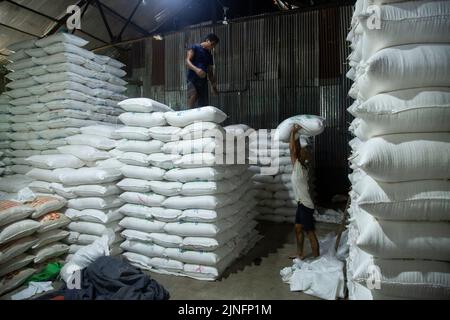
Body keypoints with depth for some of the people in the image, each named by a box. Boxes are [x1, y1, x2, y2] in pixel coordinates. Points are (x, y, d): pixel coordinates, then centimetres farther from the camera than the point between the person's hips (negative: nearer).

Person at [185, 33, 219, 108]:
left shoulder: (209, 55, 22)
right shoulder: (195, 48, 6)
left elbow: (210, 72, 24)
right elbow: (187, 61, -7)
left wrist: (213, 86, 10)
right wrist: (196, 69, -27)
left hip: (203, 81, 6)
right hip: (192, 79, -5)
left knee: (203, 105, -2)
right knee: (193, 96, -30)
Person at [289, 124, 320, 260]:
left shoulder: (299, 168, -17)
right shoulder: (301, 166, 5)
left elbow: (292, 149, -19)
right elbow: (297, 149, 10)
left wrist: (293, 132, -12)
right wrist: (295, 133, 8)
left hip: (305, 205, -9)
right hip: (302, 204, 9)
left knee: (310, 233, 0)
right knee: (298, 229, 17)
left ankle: (317, 259, 11)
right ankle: (300, 254, 29)